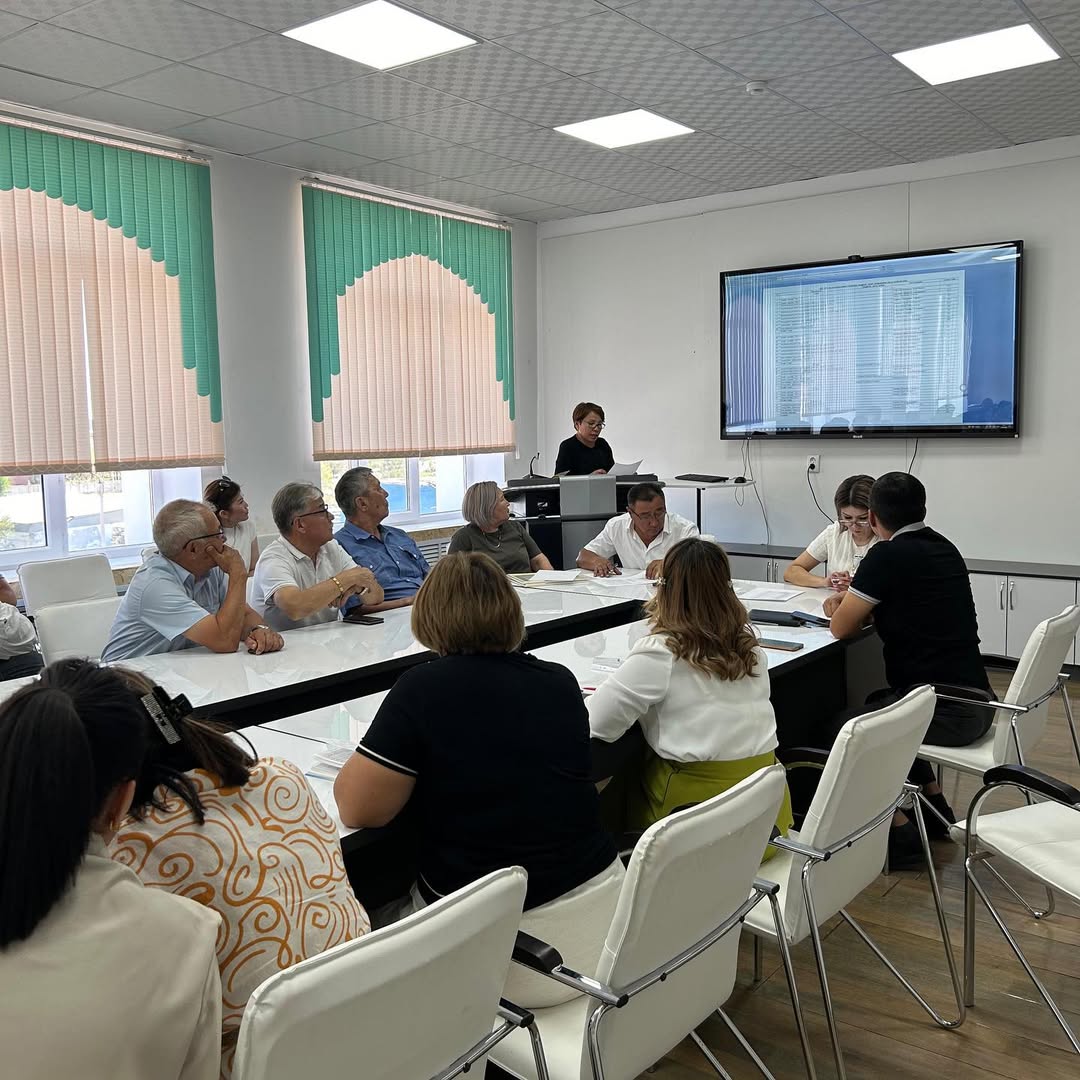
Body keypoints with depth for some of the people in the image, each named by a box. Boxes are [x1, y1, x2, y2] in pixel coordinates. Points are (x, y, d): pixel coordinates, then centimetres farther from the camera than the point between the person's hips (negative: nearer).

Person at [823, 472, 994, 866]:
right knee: (879, 703, 30)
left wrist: (845, 609, 15)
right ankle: (935, 807, 31)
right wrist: (858, 602, 19)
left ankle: (900, 834, 5)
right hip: (977, 703, 9)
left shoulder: (887, 555, -14)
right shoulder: (944, 549, 11)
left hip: (945, 710, -9)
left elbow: (841, 628, -6)